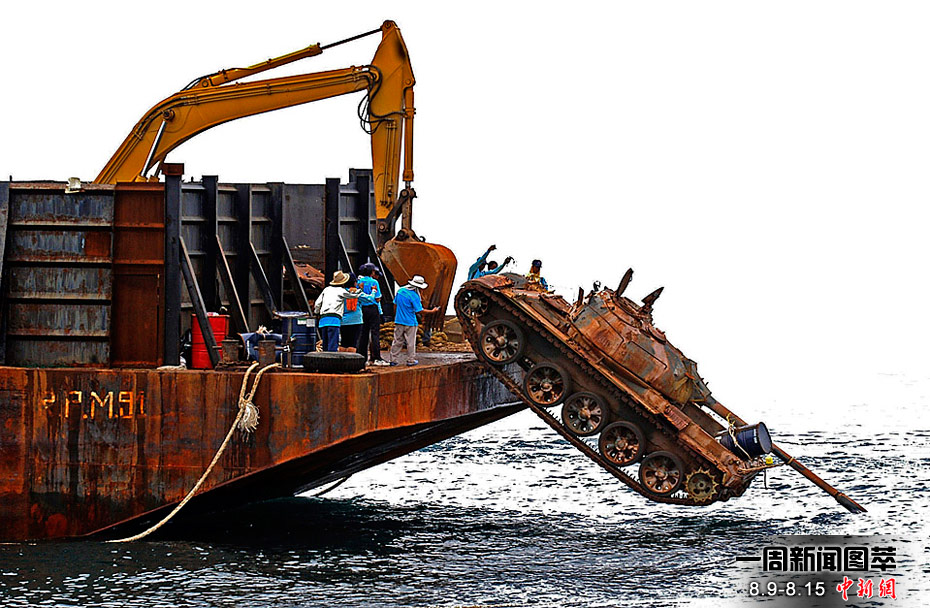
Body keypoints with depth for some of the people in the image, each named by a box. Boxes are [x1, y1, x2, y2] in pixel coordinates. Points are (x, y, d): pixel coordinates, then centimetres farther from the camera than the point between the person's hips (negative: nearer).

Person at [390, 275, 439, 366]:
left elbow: (395, 304, 10)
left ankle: (394, 360, 10)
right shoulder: (414, 296, -17)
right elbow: (419, 311, -14)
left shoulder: (400, 291, 2)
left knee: (397, 341, 10)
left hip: (399, 321, 5)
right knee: (410, 342, 6)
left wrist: (396, 316, 22)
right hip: (410, 322, -5)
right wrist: (432, 311, -3)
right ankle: (411, 360, 12)